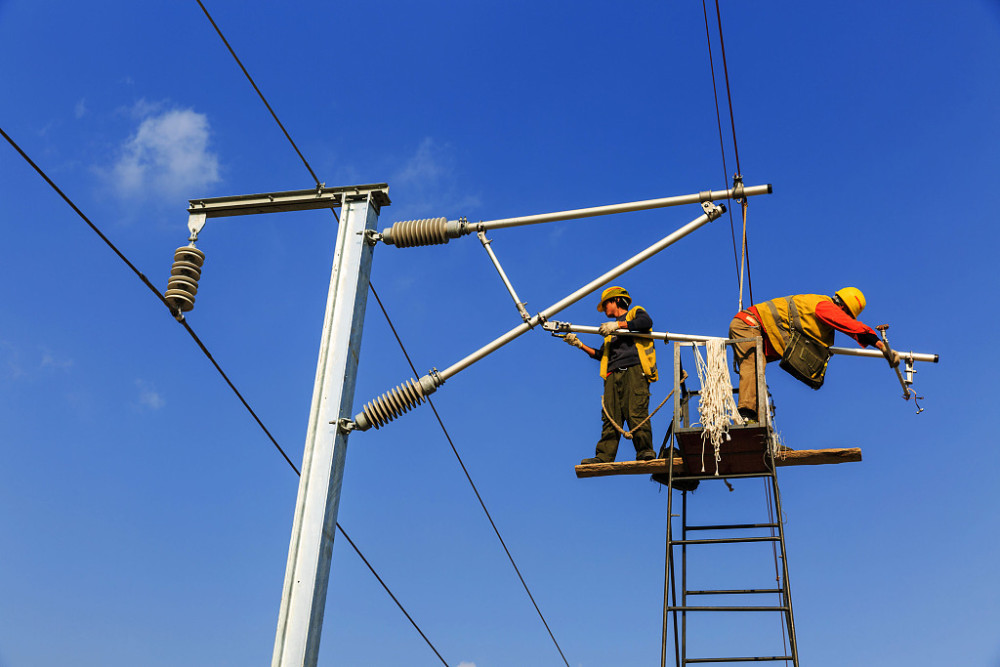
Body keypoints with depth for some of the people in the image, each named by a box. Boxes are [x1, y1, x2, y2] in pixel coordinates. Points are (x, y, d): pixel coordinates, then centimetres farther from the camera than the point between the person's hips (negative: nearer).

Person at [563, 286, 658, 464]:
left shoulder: (635, 312, 18)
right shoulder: (610, 331, 38)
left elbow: (647, 322, -6)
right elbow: (601, 354, 29)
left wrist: (619, 324, -9)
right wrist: (580, 344, 21)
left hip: (634, 370, -6)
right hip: (613, 375, 6)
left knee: (637, 413, -18)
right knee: (610, 417, -7)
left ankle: (645, 451, -19)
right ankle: (604, 457, -15)